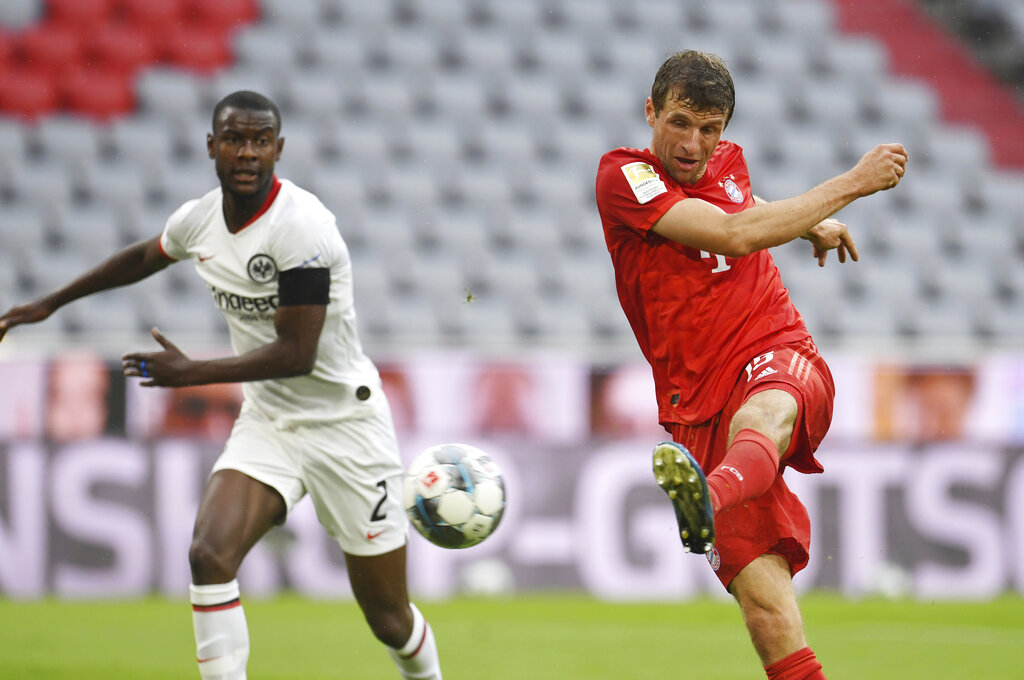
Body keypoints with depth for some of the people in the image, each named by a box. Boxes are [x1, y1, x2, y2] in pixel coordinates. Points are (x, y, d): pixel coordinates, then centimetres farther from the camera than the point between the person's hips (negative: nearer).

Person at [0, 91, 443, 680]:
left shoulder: (302, 226, -22)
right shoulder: (199, 220, -1)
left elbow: (296, 354, -24)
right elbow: (144, 257, 23)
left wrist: (191, 373, -24)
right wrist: (51, 303, 28)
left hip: (345, 424, -5)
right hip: (267, 424, 5)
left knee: (389, 619, 3)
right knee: (210, 555, -21)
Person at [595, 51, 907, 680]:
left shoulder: (729, 161, 15)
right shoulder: (623, 175, -4)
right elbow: (733, 235, -16)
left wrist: (812, 223, 25)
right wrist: (853, 184, -9)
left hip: (780, 357, 1)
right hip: (700, 405, -1)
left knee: (760, 416, -40)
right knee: (763, 597, -17)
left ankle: (708, 497, -71)